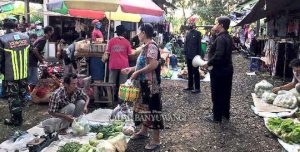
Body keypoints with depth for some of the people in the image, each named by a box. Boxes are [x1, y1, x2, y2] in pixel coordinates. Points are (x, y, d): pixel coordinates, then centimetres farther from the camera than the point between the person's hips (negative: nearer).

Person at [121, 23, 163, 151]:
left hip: (151, 84, -10)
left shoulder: (151, 46, -18)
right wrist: (131, 68, 14)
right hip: (144, 83, 10)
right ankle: (144, 131, 37)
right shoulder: (146, 47, 12)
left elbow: (153, 65, -27)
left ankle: (156, 141, 7)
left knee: (152, 109, -3)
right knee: (144, 107, 20)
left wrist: (137, 72, -20)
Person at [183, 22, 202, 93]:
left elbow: (199, 45, -8)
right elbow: (186, 44, 13)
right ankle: (190, 86, 21)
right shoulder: (188, 34, 12)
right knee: (190, 72, 12)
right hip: (188, 56, 6)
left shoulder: (197, 33, -4)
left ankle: (197, 88, 5)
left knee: (196, 72, -1)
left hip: (195, 56, -5)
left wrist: (198, 55, -12)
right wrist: (185, 54, 7)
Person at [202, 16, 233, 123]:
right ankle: (225, 114, 30)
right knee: (225, 93, 17)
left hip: (219, 70, -10)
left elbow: (218, 55, -29)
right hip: (227, 69, 10)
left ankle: (217, 117, 12)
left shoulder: (220, 38, -21)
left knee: (217, 94, 2)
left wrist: (208, 63, -18)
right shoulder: (228, 37, 10)